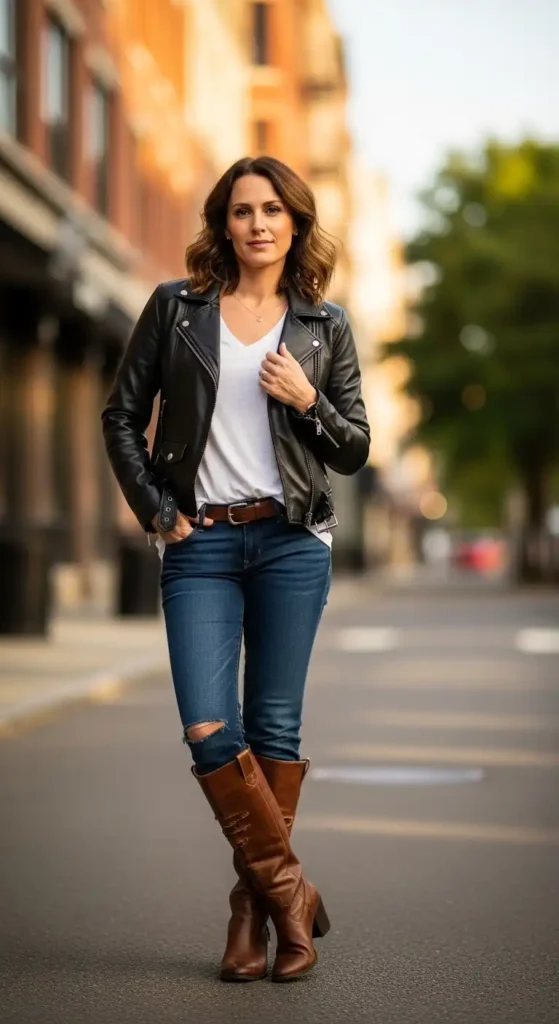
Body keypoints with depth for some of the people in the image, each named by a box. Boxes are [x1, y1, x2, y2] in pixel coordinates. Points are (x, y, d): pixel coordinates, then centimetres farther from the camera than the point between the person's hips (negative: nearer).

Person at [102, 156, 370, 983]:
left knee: (274, 728, 4)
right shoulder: (177, 307, 6)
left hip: (292, 541, 0)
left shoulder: (325, 325, 8)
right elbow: (122, 415, 9)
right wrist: (155, 510, 0)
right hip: (201, 543, 0)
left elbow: (355, 450, 9)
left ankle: (255, 910, 15)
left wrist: (307, 401, -9)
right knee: (209, 731, -9)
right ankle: (290, 893, 6)